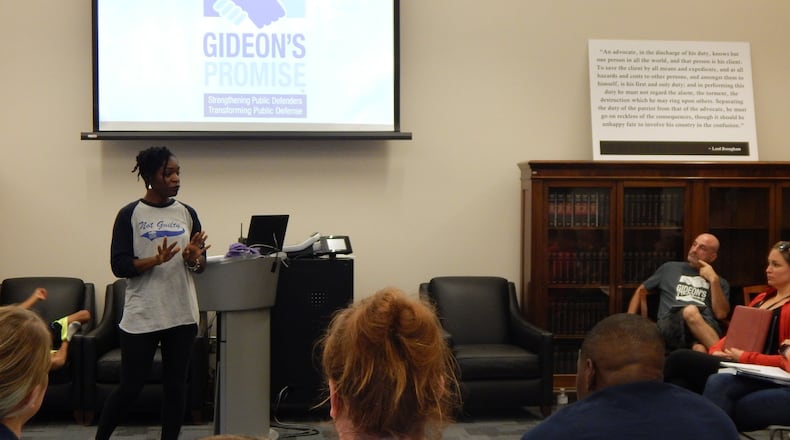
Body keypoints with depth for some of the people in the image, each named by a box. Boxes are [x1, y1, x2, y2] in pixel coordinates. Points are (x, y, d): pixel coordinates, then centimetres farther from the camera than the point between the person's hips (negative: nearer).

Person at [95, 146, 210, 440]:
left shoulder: (187, 213, 7)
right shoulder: (130, 215, -4)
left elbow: (201, 263, 11)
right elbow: (119, 265, -9)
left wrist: (193, 259, -12)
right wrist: (156, 260, -23)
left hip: (181, 314, 4)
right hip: (141, 316, -4)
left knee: (176, 386, 7)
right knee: (130, 387, 3)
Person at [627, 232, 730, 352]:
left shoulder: (720, 282, 26)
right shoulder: (670, 268, 28)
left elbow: (721, 314, 8)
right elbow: (641, 291, 33)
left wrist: (714, 280, 6)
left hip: (707, 327, 1)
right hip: (670, 326, -1)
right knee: (690, 310, -40)